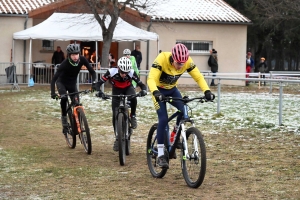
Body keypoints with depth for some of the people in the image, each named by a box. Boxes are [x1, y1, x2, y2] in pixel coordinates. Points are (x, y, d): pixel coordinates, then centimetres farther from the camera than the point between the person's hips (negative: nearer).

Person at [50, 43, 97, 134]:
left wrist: (94, 83, -33)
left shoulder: (82, 59, -23)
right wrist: (53, 93, -44)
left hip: (72, 83, 3)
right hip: (62, 82, -3)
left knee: (76, 103, -9)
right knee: (64, 98, -32)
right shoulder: (65, 63, -32)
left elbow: (92, 72, -15)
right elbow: (54, 78, -33)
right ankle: (64, 117, -15)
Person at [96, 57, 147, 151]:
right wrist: (98, 91, -44)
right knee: (115, 115, -6)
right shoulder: (111, 72, -32)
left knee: (133, 98, -37)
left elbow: (141, 84, -23)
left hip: (128, 88, 0)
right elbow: (99, 83, -24)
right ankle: (117, 138, 8)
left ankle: (133, 116, -11)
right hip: (117, 91, 1)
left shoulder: (132, 73, -30)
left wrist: (143, 90, -45)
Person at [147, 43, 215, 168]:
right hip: (159, 90, -4)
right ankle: (160, 155, -12)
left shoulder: (188, 61, -22)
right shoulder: (162, 59, -34)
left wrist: (207, 91, -33)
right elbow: (151, 78, -40)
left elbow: (198, 77, -17)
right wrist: (155, 93, -58)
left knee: (184, 111, -21)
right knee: (163, 119, -18)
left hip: (172, 89, 4)